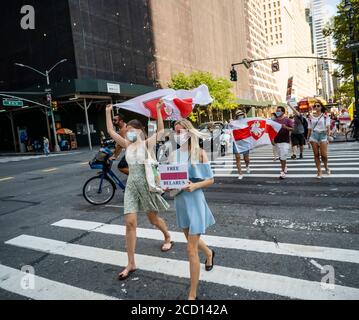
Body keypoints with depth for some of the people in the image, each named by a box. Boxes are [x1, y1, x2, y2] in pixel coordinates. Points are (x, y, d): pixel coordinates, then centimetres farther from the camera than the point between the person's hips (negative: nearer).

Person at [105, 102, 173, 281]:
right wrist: (108, 112, 9)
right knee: (130, 223, -3)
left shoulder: (147, 143, -5)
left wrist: (158, 110, -18)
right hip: (131, 186, 4)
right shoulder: (127, 145, 8)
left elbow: (161, 130, -16)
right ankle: (131, 264, 5)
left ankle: (168, 238, 45)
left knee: (153, 219, 12)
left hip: (146, 184, -4)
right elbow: (111, 131, 9)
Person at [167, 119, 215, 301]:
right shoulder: (173, 155, 3)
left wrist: (195, 185, -23)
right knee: (192, 239, 25)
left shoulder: (199, 153, -9)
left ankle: (192, 294, 12)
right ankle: (209, 253, 59)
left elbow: (210, 180, -6)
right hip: (179, 200, 6)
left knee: (191, 249, -4)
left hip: (195, 200, -5)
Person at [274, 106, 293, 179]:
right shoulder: (275, 120, 8)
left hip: (285, 141, -5)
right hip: (277, 141, 5)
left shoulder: (287, 120, -3)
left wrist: (286, 127, -25)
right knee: (281, 157, 14)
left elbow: (293, 129, -7)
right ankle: (285, 167, 35)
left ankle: (283, 172, -1)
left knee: (283, 157, -8)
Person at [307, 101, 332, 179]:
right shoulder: (311, 117, 10)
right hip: (314, 135, 2)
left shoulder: (325, 116, 3)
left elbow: (328, 126, -5)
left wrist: (328, 132, -22)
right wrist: (309, 139, 10)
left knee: (324, 154, -10)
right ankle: (319, 172, 8)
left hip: (323, 135, -2)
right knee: (316, 154, 1)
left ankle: (326, 167, 21)